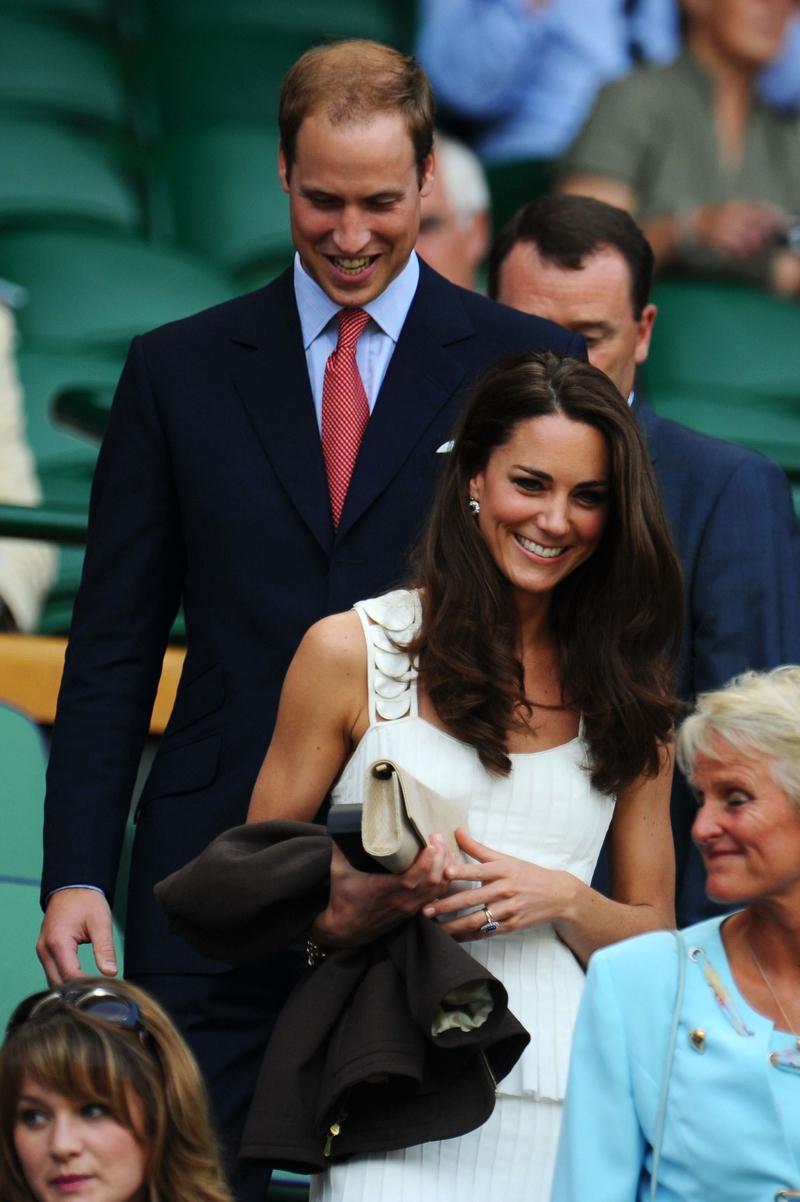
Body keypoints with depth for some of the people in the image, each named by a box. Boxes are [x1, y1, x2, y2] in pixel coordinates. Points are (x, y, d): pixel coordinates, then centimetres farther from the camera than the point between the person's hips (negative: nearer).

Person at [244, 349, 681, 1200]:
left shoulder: (624, 691, 14)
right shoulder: (351, 652, 6)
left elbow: (655, 936, 15)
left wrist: (563, 900, -6)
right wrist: (382, 896, -13)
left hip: (564, 1106, 3)